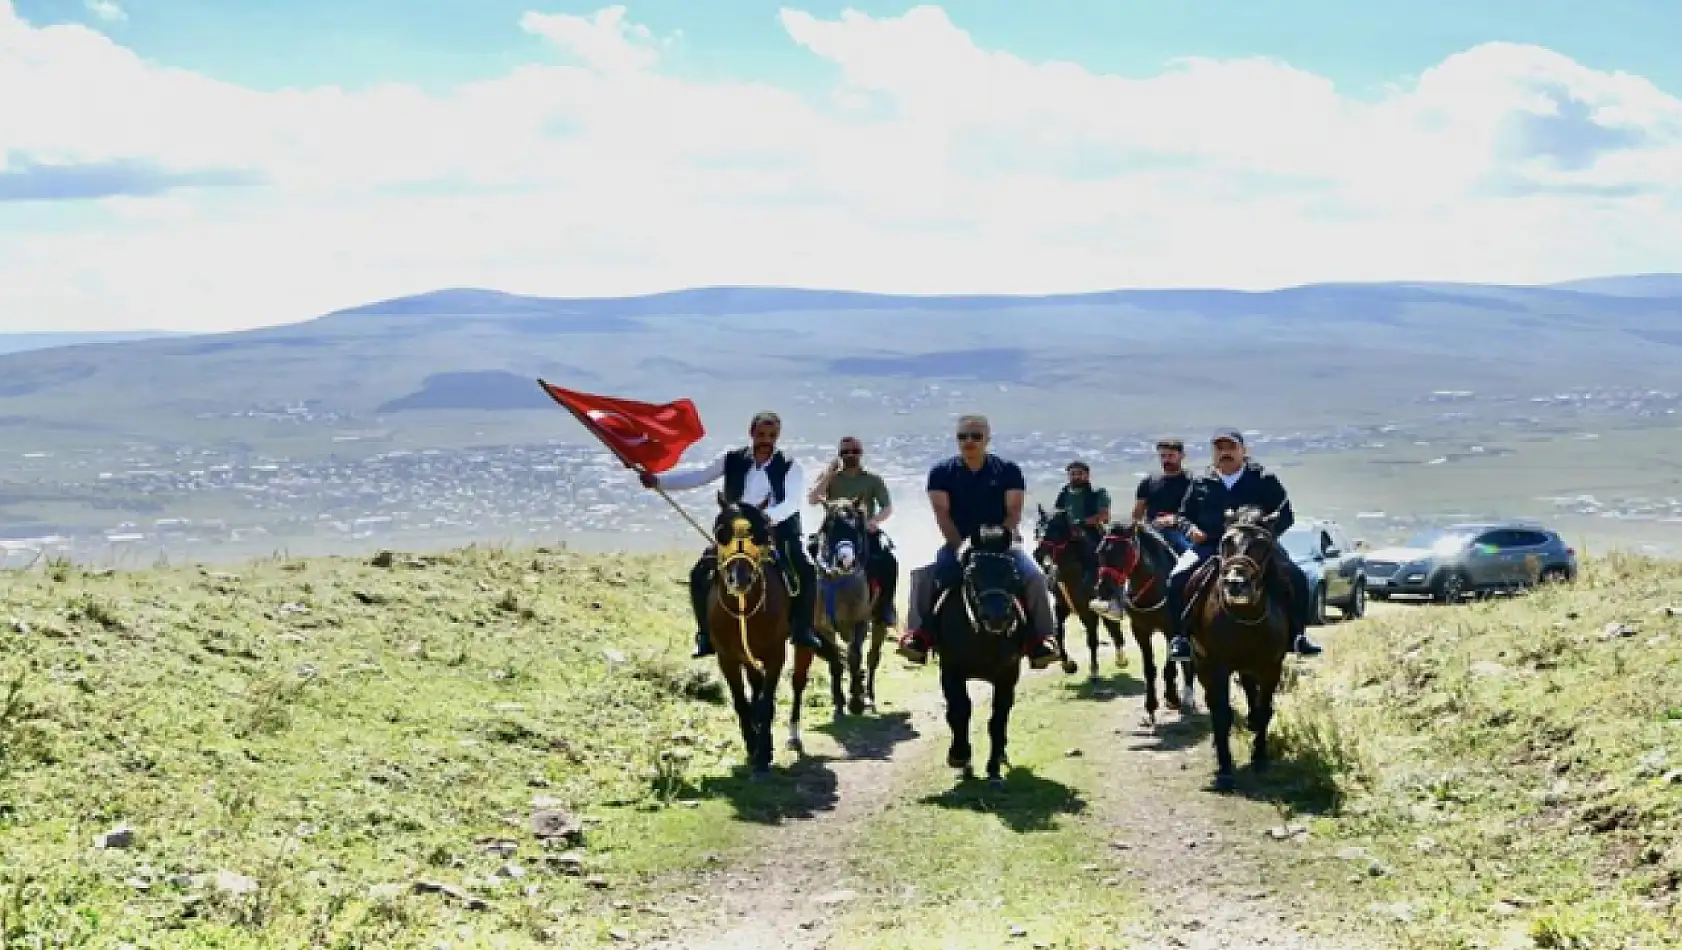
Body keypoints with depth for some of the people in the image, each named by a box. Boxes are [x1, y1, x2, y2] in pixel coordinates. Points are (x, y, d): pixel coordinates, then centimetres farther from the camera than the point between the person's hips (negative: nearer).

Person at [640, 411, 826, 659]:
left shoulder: (789, 467, -4)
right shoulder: (733, 460, 3)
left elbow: (792, 503, -16)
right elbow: (698, 477, 2)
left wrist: (770, 516, -38)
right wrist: (658, 480, -9)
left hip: (777, 534, -2)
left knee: (806, 571, -25)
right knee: (700, 574, -14)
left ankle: (802, 630, -11)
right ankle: (706, 633, -3)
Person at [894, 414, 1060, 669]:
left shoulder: (1008, 471, 5)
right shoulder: (942, 473, 5)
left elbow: (1014, 511, -3)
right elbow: (942, 512, -4)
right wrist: (958, 545, -18)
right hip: (957, 542, 1)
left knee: (1034, 577, -27)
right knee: (922, 576, -26)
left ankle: (1040, 638, -21)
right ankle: (919, 633, -23)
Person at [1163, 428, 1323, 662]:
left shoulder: (1264, 480, 7)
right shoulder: (1200, 484, 13)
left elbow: (1286, 516, 7)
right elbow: (1185, 515, 23)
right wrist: (1191, 529, 0)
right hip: (1209, 545, 1)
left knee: (1295, 578, -21)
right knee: (1178, 579, -24)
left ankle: (1297, 635, -7)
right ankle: (1179, 637, -12)